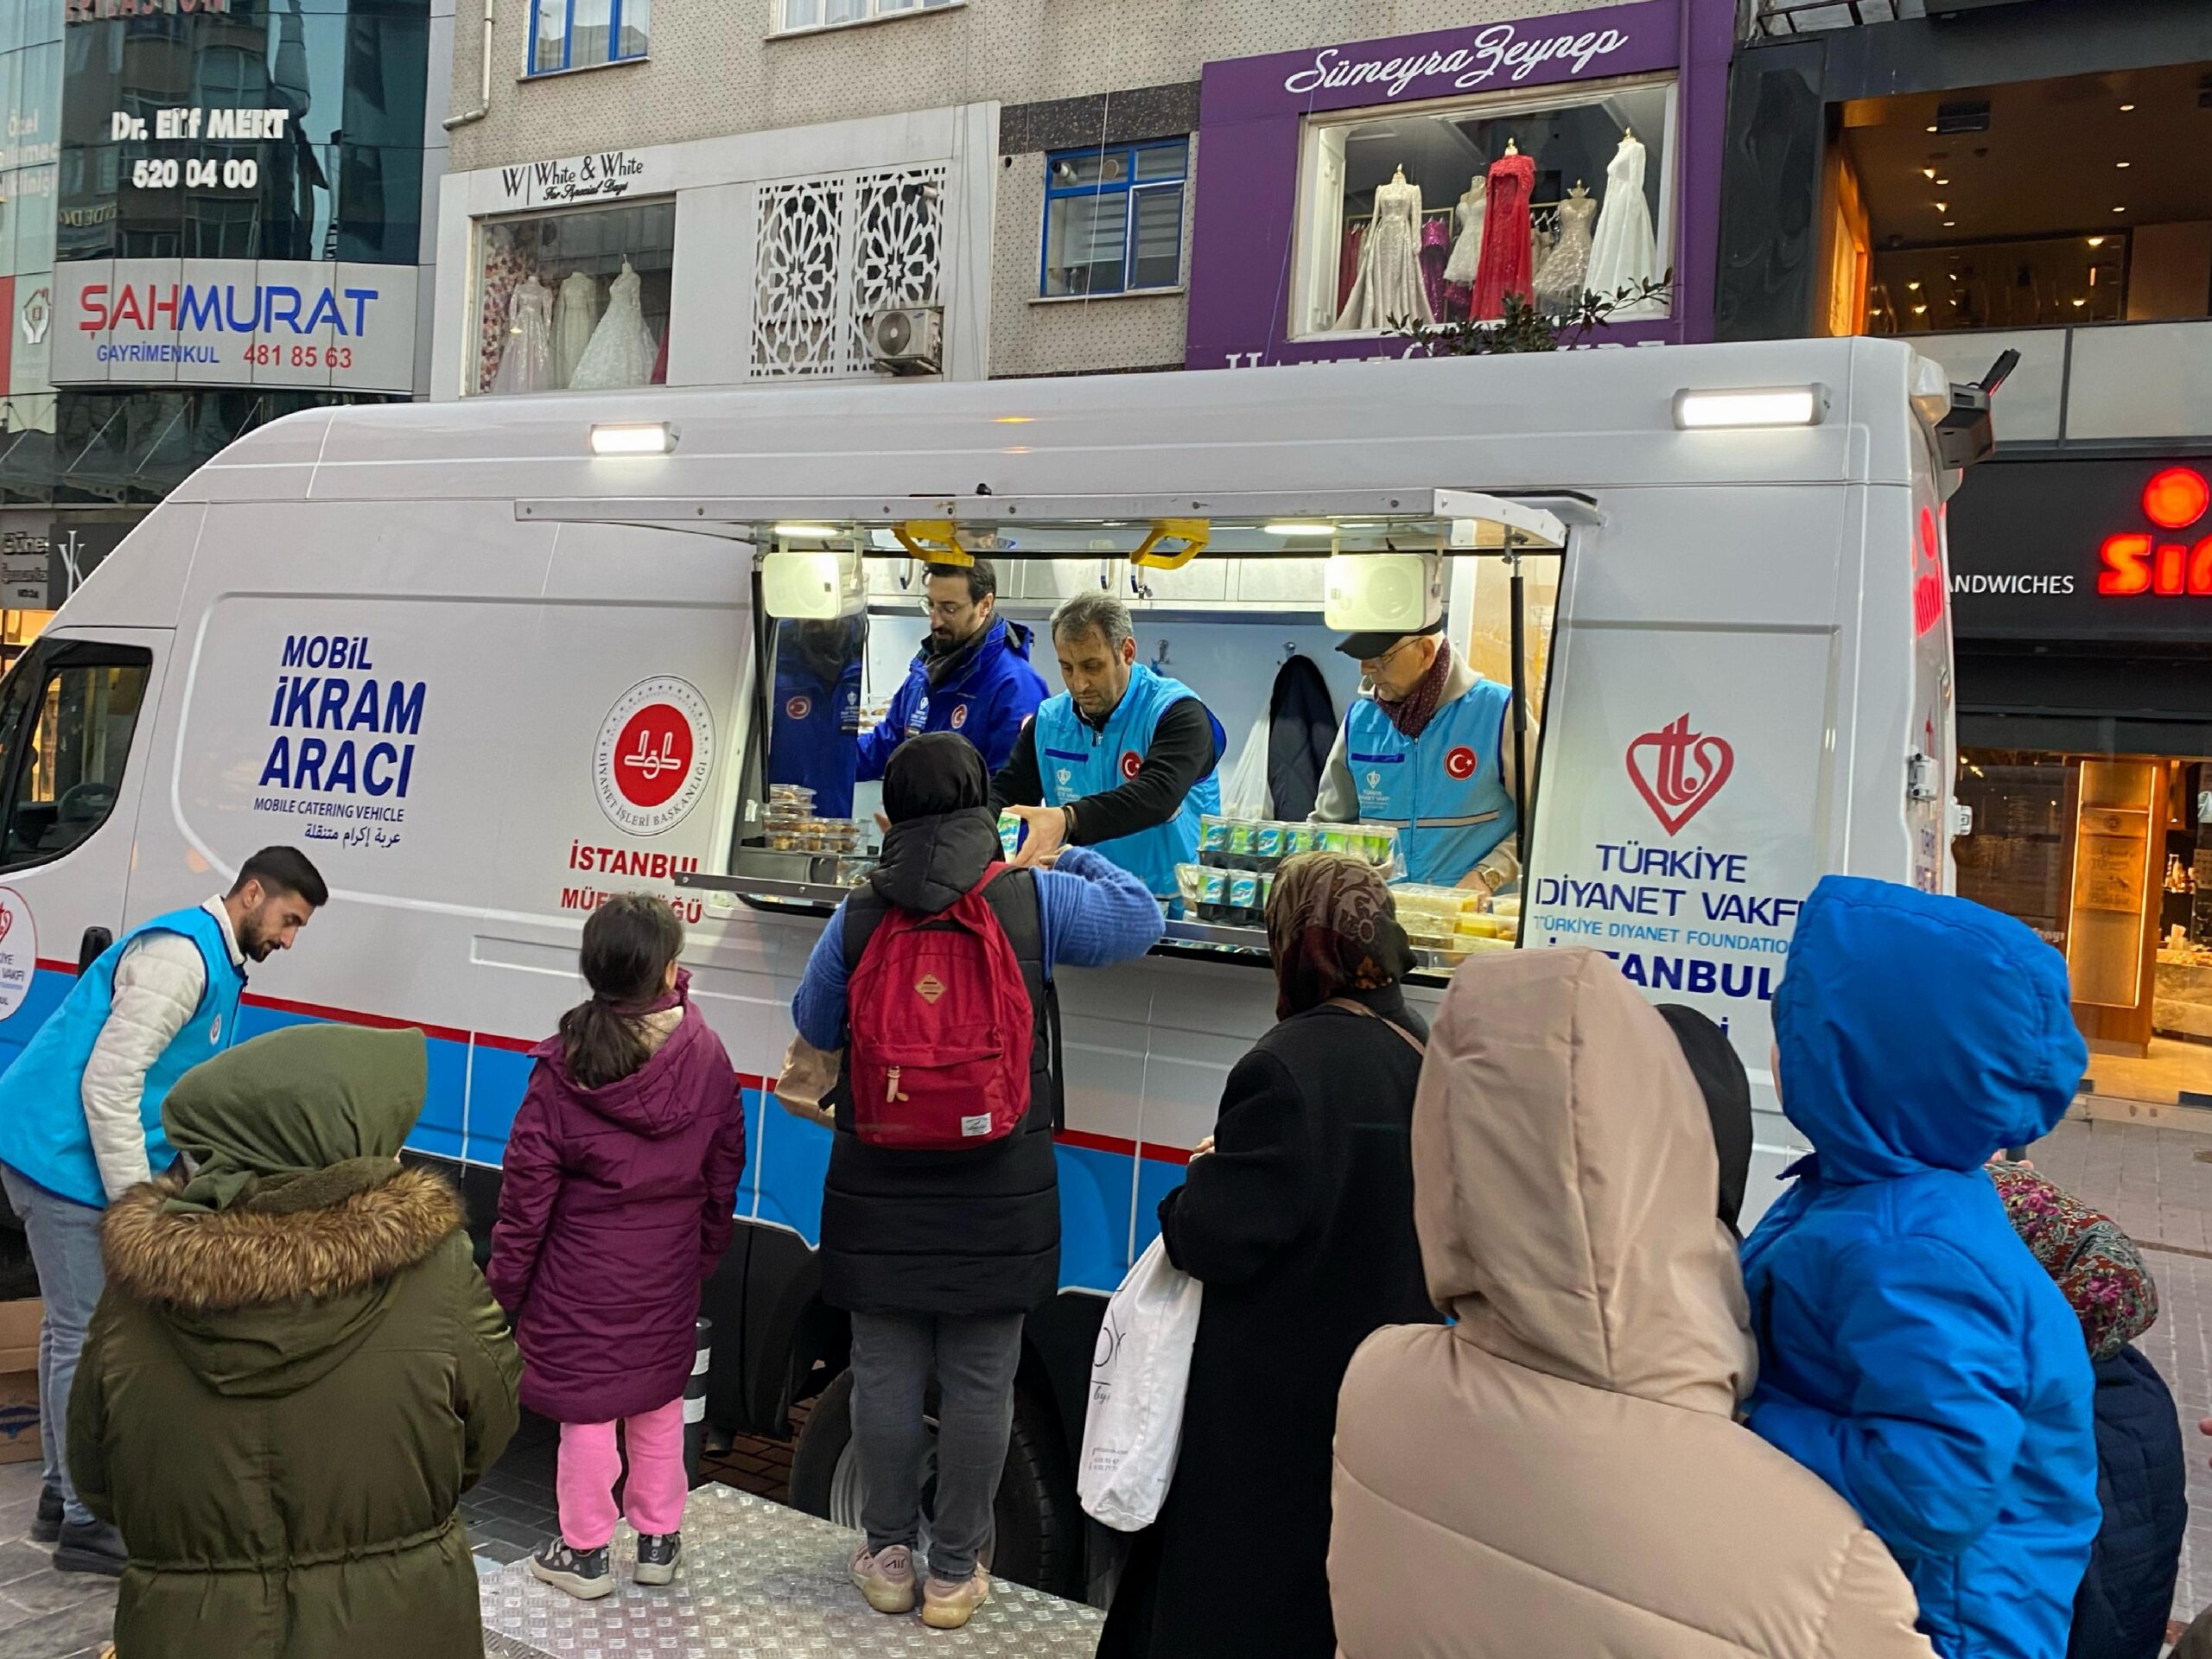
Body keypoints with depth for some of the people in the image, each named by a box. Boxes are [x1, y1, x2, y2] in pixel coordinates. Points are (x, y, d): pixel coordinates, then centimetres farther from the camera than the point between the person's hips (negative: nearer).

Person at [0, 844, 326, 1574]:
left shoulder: (218, 966, 15)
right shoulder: (179, 954, -18)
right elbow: (109, 1083, -24)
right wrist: (135, 1203, -21)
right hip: (63, 1155, -10)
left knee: (73, 1330, 18)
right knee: (87, 1339, -3)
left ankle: (64, 1495, 30)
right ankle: (86, 1521, 6)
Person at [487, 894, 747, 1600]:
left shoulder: (563, 1067, -15)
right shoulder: (706, 1057, -8)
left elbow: (527, 1192, -11)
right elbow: (724, 1171, 2)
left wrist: (504, 1282, 0)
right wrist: (704, 1256, 16)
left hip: (584, 1275, -3)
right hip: (669, 1273, 3)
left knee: (586, 1407, 8)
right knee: (659, 1400, 17)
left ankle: (585, 1553, 21)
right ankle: (659, 1539, 29)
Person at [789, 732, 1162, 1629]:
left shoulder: (858, 916, -5)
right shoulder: (1036, 899, -8)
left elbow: (815, 1025, 9)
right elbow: (1140, 918, 8)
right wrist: (1071, 854, 21)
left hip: (882, 1193, 1)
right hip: (998, 1195, -1)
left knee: (886, 1372, 13)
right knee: (979, 1382, 9)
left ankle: (888, 1555, 27)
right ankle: (954, 1573, 21)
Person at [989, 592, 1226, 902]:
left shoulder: (1177, 713, -8)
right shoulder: (1048, 720, 10)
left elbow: (1158, 795, -25)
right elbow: (1006, 792, 8)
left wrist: (1068, 821, -41)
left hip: (1171, 900, -5)